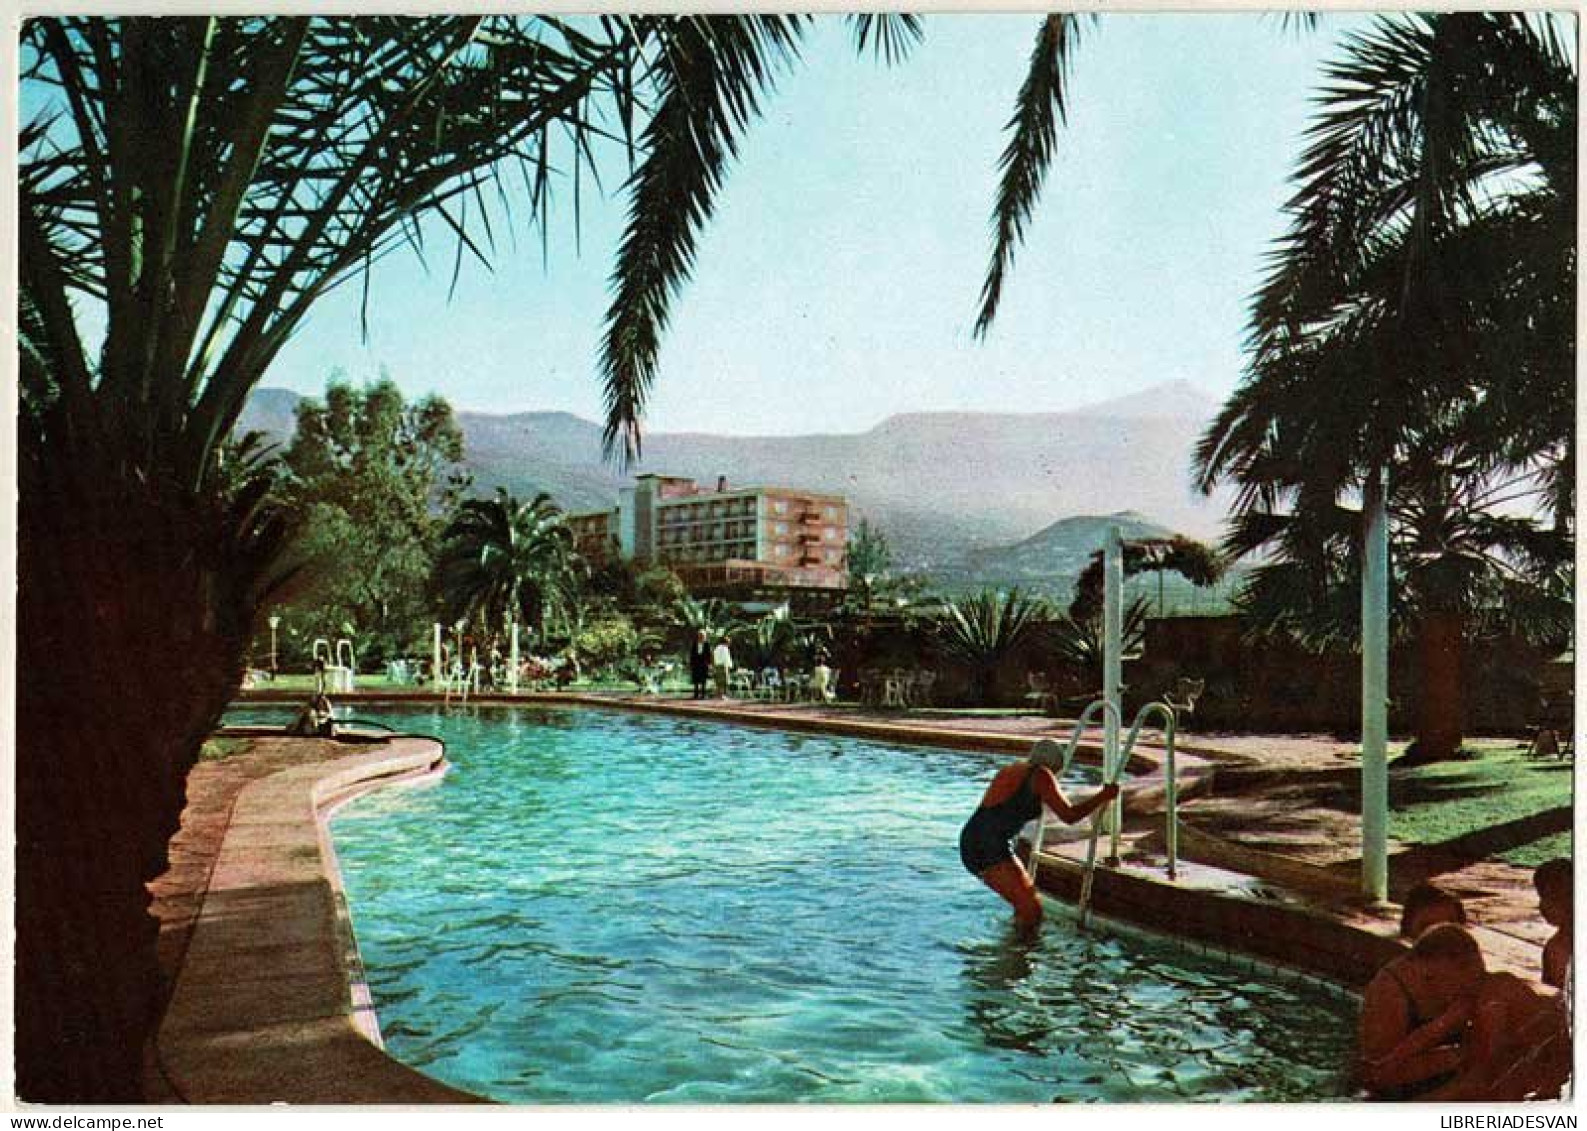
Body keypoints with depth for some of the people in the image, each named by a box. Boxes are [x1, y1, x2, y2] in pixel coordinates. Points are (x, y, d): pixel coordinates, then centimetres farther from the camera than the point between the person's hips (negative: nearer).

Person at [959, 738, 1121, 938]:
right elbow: (1069, 815, -4)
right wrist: (1103, 796, 7)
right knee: (1031, 910, -11)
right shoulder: (1040, 775, -2)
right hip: (991, 851, -9)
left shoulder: (1009, 770, 21)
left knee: (1025, 904, 17)